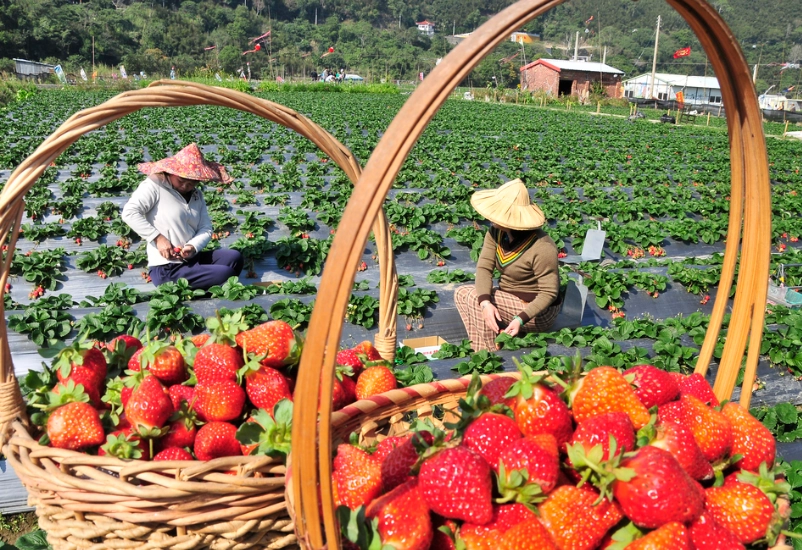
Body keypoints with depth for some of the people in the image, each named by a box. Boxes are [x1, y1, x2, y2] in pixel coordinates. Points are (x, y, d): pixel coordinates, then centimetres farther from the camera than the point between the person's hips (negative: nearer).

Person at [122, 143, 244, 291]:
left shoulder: (197, 195, 14)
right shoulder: (154, 186, -7)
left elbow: (206, 229, 7)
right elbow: (129, 213, -18)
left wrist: (193, 247, -14)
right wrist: (157, 238, -21)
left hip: (192, 259, 8)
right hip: (166, 269, -8)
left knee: (234, 258, -9)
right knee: (225, 274, -21)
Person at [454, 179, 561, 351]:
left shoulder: (542, 247, -29)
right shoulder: (495, 232, -8)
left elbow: (549, 293, -25)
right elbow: (484, 267, -14)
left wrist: (521, 319, -37)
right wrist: (486, 302, -32)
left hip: (537, 310, -8)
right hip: (511, 298, 8)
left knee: (474, 299, -22)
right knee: (461, 293, -6)